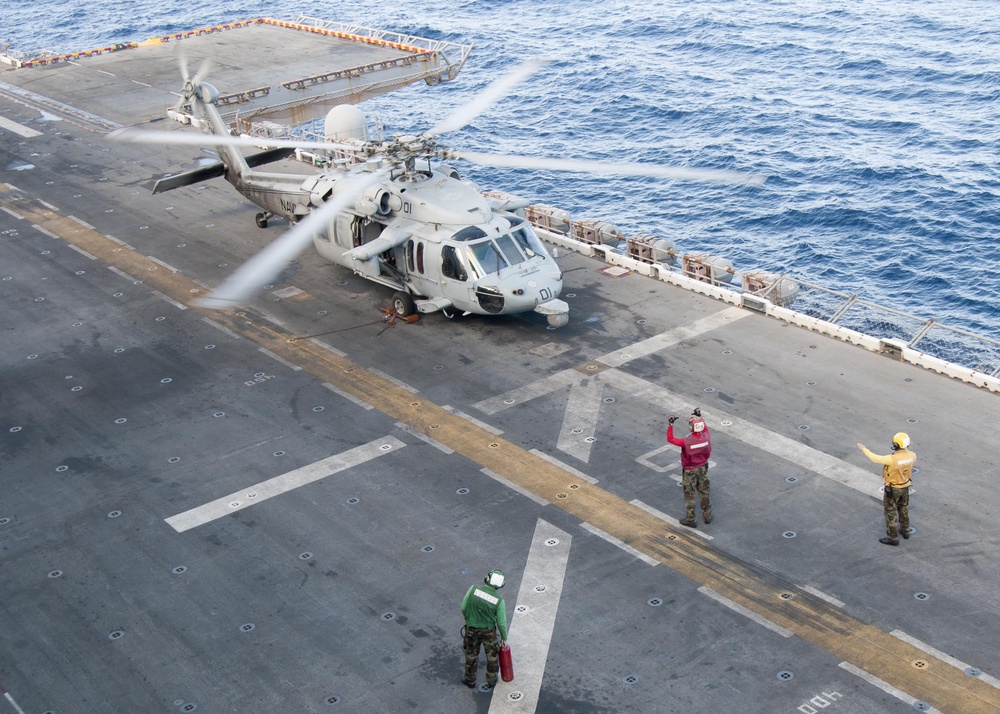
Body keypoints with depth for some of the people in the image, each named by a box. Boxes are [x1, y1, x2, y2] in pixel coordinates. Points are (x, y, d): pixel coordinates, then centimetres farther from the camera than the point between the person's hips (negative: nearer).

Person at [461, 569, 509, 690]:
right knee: (492, 656, 24)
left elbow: (463, 608, -12)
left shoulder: (473, 589, -22)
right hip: (489, 632, -1)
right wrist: (504, 638, 5)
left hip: (471, 629, 1)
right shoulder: (499, 600, -21)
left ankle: (470, 680, 41)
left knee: (471, 655, 24)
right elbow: (501, 622, -12)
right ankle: (491, 681, 40)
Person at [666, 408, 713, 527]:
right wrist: (699, 417, 15)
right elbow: (705, 428, 5)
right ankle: (707, 515, 37)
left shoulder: (686, 442, -33)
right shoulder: (706, 437, -20)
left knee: (689, 495, 13)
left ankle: (691, 520, 25)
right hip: (703, 468, 4)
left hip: (690, 471, -4)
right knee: (705, 492, 22)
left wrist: (670, 425, -12)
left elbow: (670, 438, -19)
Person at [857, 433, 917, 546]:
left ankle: (893, 538, 23)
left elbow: (876, 459, -24)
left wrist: (864, 449, -9)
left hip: (892, 489, -7)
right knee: (903, 508, 28)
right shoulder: (912, 455, -17)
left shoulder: (892, 459, -37)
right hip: (905, 487, 7)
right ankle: (905, 531, 46)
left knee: (890, 512, 11)